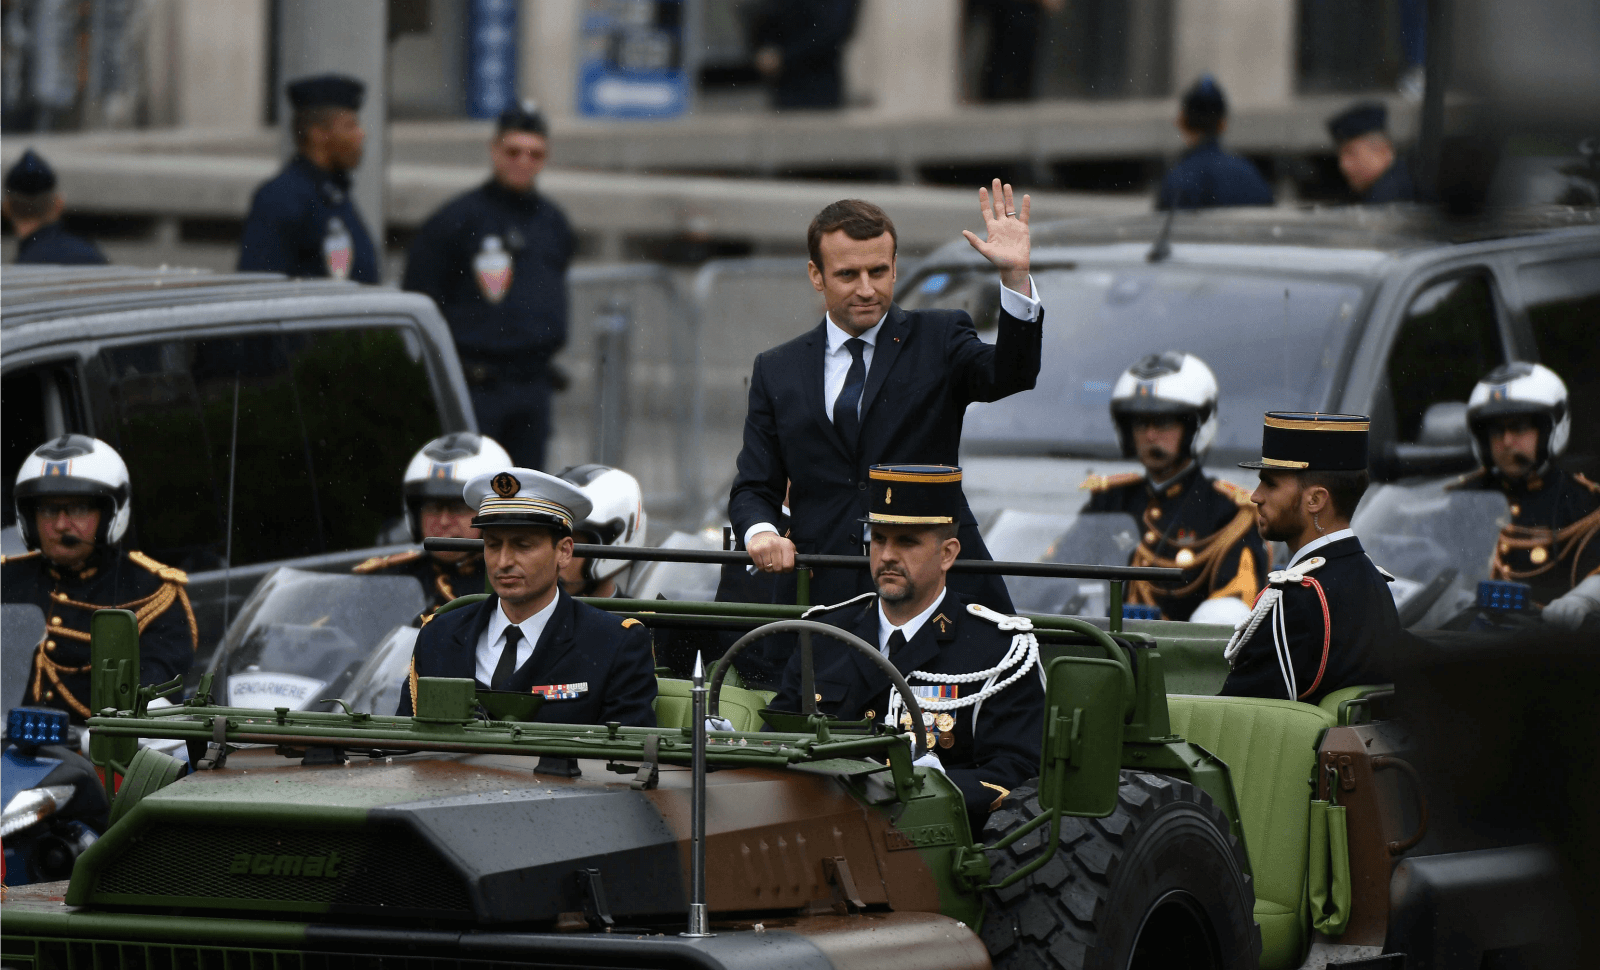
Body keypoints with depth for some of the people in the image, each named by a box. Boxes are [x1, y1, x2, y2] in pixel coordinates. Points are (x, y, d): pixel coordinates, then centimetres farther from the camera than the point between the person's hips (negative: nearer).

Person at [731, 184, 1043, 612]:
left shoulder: (938, 339, 10)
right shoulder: (777, 372, 15)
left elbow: (1010, 375, -9)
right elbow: (754, 488, 16)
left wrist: (1015, 276, -23)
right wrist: (760, 531, -8)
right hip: (824, 594, 1)